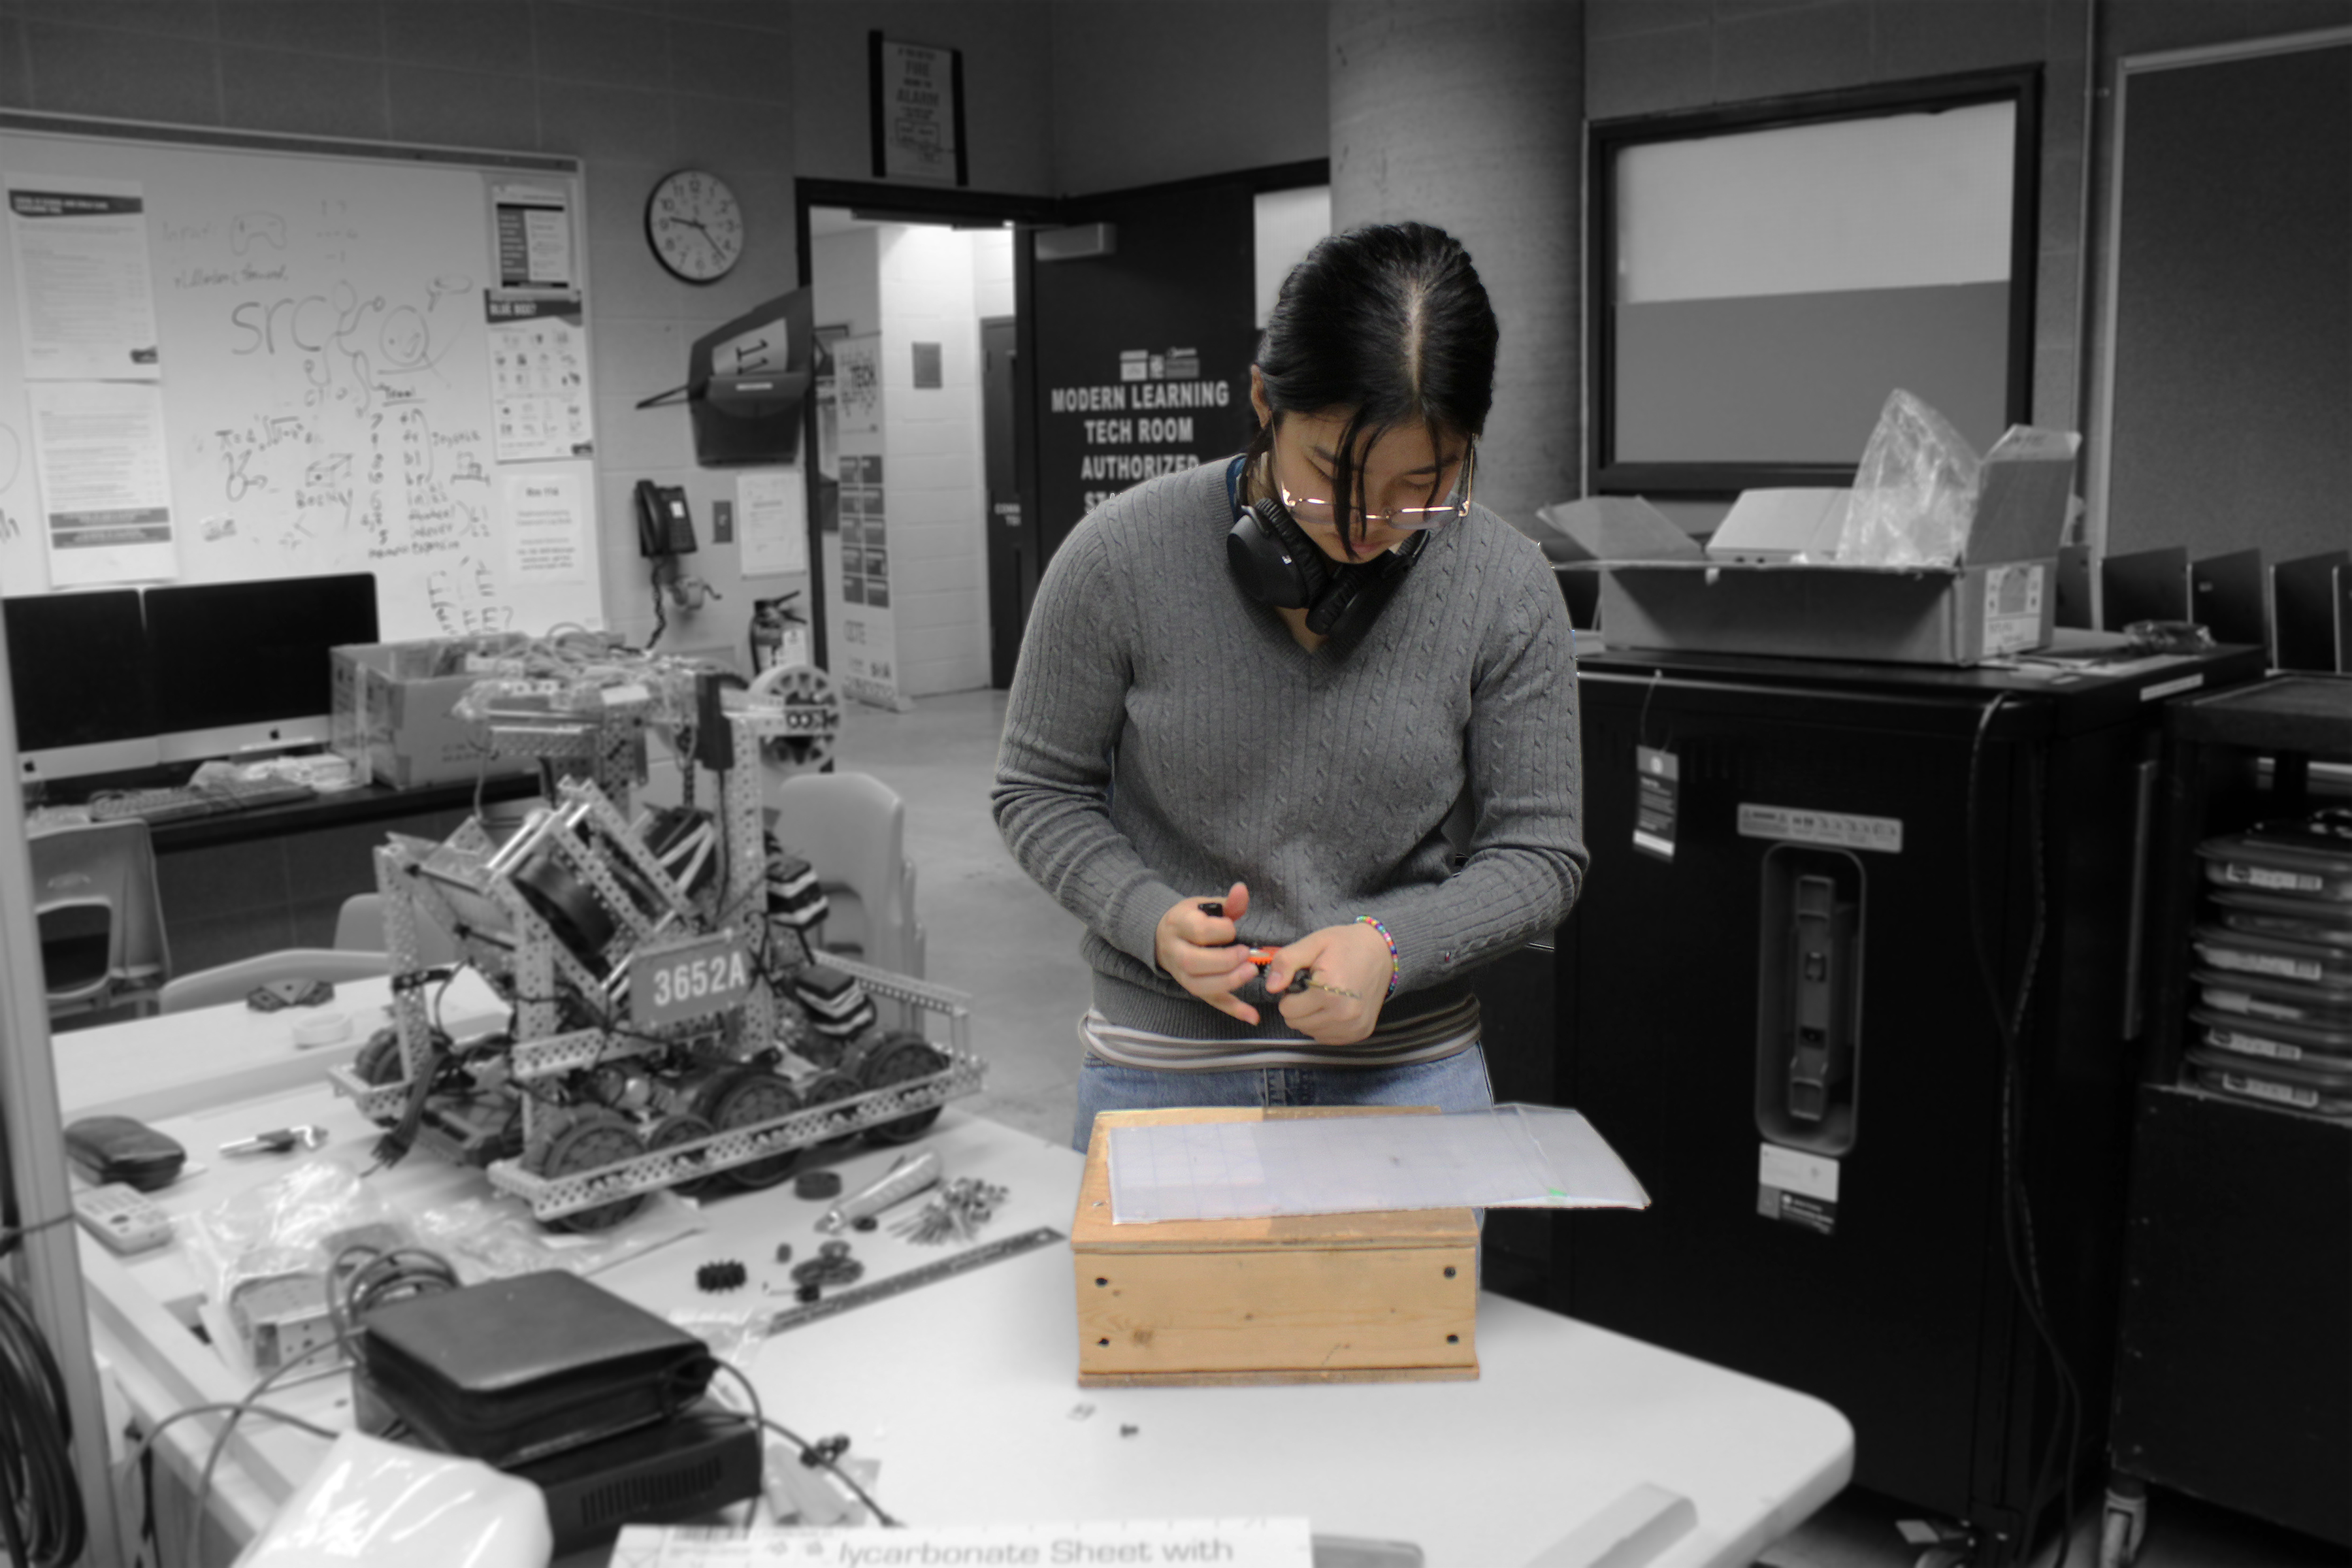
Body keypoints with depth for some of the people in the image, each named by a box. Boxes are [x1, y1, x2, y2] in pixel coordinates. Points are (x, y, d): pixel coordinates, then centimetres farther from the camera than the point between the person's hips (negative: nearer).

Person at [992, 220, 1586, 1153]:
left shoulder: (1506, 592, -10)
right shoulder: (1123, 558, -13)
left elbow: (1537, 851, -3)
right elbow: (1039, 792, -2)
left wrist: (1390, 945, -20)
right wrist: (1150, 919, -19)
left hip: (1405, 1066, 1)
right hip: (1161, 1067, 0)